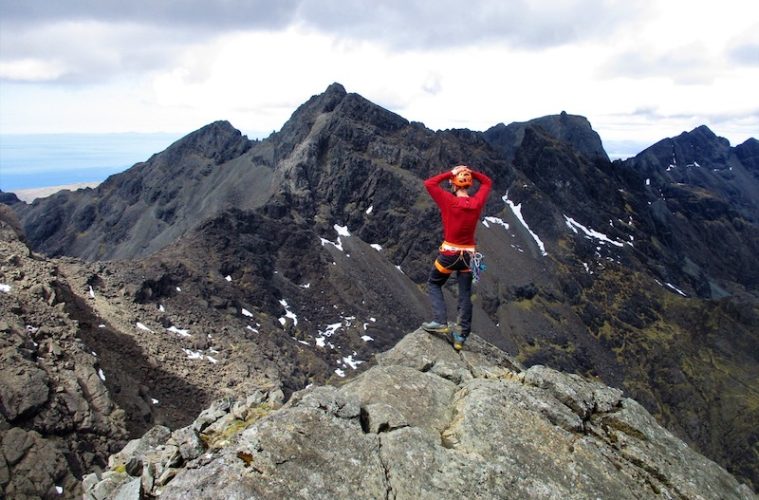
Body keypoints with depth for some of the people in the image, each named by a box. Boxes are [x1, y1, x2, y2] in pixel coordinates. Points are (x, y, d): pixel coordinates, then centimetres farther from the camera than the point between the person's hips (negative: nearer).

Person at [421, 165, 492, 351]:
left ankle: (440, 322, 4)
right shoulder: (477, 202, -4)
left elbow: (429, 183, -10)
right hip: (469, 254, 4)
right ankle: (461, 336, 11)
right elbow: (487, 182, 14)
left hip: (449, 253, -3)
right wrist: (470, 172, 1)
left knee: (434, 284, 18)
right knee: (465, 295, 9)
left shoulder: (449, 201, -15)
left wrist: (450, 173, -8)